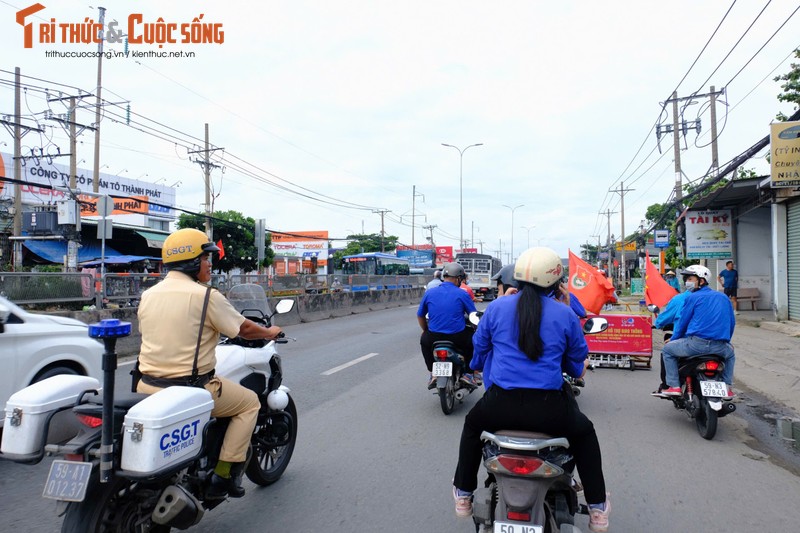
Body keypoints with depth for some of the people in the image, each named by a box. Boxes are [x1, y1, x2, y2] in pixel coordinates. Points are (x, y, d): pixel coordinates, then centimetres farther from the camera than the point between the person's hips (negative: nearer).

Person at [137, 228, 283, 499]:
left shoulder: (148, 296, 6)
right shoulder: (206, 296, -13)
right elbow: (244, 328, -4)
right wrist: (270, 332, 17)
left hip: (147, 388, 7)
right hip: (191, 390, -6)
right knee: (250, 402, 12)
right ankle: (225, 475, 6)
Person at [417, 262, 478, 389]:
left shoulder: (429, 293, 2)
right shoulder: (462, 294, -5)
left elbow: (420, 316, 11)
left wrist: (426, 331, 29)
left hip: (434, 337, 2)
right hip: (458, 338, -2)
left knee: (424, 340, 34)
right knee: (473, 340, 28)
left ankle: (433, 373, 25)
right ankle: (467, 373, 21)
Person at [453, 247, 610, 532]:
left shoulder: (496, 307, 1)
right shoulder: (565, 314, -1)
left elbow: (478, 352, 12)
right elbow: (577, 366, 10)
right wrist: (580, 368, 35)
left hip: (499, 406, 1)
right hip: (549, 410, 0)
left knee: (472, 424, 35)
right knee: (584, 432, 33)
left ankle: (463, 494, 43)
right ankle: (598, 509, 38)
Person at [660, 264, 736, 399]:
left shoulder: (692, 298, 2)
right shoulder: (723, 297, 18)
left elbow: (682, 322, 4)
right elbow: (732, 323, 23)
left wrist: (673, 340, 19)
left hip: (696, 344, -6)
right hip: (720, 348, 6)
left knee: (667, 349, 16)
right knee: (730, 354, 40)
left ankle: (674, 386, 6)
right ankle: (727, 387, 27)